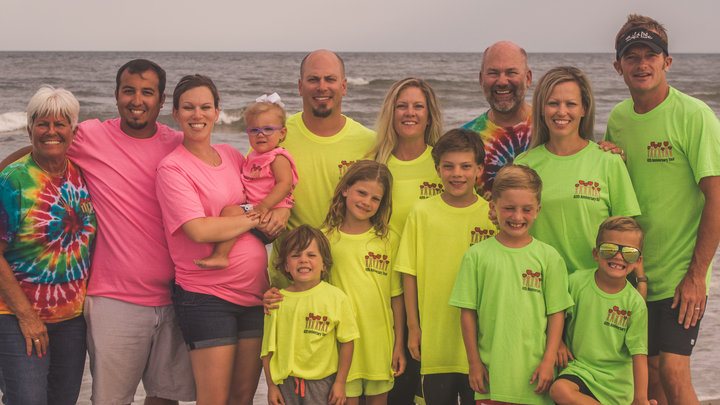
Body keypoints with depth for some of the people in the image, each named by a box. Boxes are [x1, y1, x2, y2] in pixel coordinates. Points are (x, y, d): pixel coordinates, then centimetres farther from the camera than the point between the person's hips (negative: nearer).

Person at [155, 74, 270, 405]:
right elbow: (199, 229, -19)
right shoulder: (173, 168, -8)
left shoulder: (232, 156, 11)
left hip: (254, 291, 6)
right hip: (205, 296, -6)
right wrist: (255, 218, -9)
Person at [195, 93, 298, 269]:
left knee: (231, 211, -25)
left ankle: (220, 255, -31)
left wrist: (263, 207, -30)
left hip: (268, 216, -10)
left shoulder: (278, 158, -7)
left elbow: (285, 184, -22)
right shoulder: (253, 157, 20)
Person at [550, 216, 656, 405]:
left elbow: (639, 354, -7)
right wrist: (557, 342, -7)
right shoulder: (577, 282, -5)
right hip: (579, 367, 1)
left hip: (617, 382, -1)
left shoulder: (635, 303, -7)